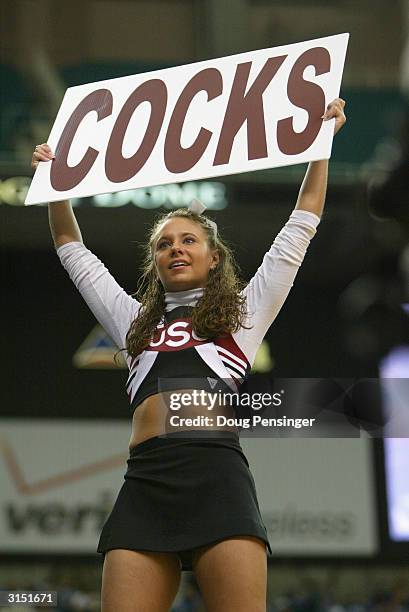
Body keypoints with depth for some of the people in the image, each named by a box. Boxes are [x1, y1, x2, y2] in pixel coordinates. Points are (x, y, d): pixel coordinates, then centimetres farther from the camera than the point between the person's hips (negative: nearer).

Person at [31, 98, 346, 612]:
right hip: (144, 483, 3)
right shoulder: (135, 321, 30)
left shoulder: (244, 312, 23)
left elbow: (301, 225, 23)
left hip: (216, 476, -2)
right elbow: (73, 250, 38)